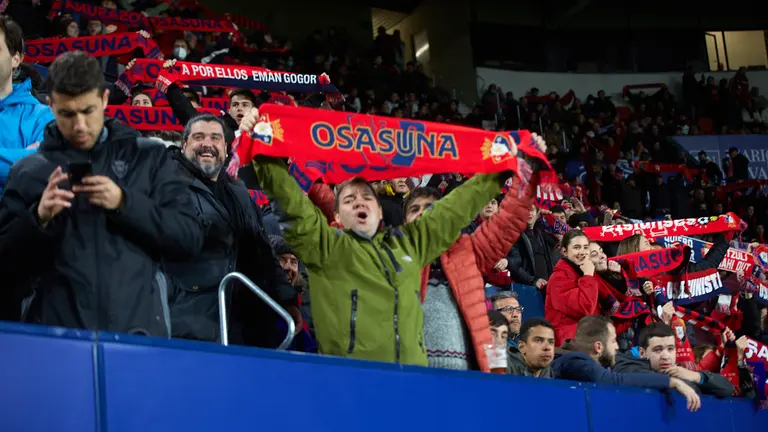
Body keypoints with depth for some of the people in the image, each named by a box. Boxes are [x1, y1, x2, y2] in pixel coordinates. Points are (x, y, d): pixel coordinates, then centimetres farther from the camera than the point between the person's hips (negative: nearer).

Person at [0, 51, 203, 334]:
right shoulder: (28, 172, 8)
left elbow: (190, 239, -1)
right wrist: (38, 218, -11)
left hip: (140, 331, 0)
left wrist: (125, 203, -13)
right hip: (58, 333, 0)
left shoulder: (149, 158, 7)